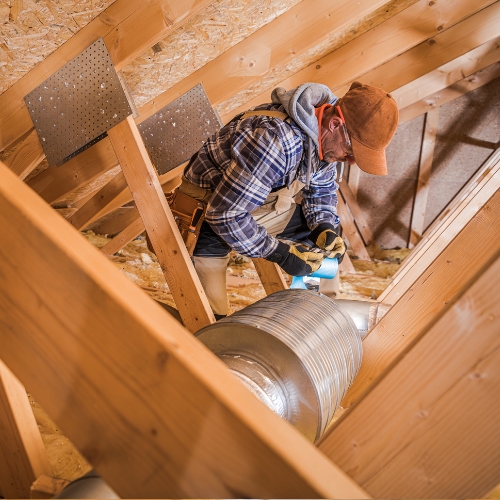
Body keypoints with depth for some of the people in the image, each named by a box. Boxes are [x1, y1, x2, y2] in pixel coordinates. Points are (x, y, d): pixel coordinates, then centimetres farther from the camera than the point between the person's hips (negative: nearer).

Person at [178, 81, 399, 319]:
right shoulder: (277, 140, -37)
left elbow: (321, 188, 8)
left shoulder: (326, 137, -11)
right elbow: (225, 214, -34)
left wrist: (324, 227, -11)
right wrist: (280, 253, -28)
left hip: (260, 204, 8)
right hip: (208, 211, -7)